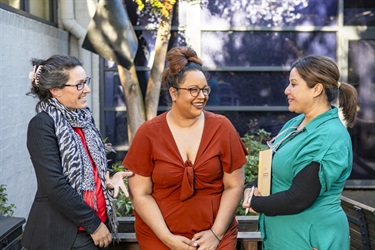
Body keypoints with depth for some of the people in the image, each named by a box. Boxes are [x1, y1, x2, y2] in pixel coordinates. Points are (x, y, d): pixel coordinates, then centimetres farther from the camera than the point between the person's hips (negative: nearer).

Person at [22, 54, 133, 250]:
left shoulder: (84, 117, 7)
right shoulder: (42, 124, -15)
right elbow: (55, 185, -20)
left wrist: (107, 179, -3)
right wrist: (94, 224, -16)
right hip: (61, 234, -7)